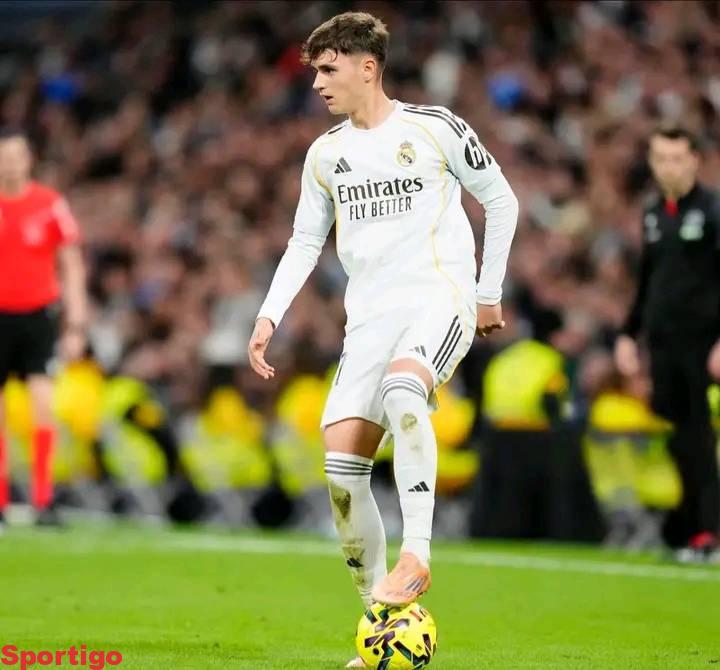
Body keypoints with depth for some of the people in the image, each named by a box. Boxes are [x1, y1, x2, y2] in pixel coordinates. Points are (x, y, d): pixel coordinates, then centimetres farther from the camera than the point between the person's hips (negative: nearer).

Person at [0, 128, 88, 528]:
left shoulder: (50, 204, -1)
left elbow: (71, 267, 4)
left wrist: (76, 325, -1)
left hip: (38, 314, -1)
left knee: (43, 402, -13)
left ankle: (43, 501, -11)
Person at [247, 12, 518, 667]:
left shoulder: (433, 128, -1)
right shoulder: (325, 154, 14)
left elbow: (501, 200, 8)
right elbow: (305, 242, 21)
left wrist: (490, 292, 8)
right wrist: (270, 315, 7)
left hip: (440, 297, -5)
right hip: (369, 313, 5)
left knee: (402, 387, -38)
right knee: (341, 465, -8)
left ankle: (416, 556, -36)